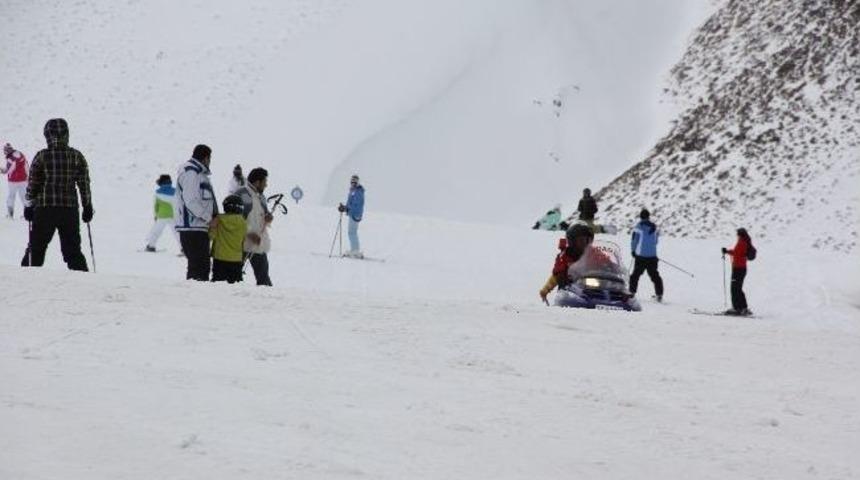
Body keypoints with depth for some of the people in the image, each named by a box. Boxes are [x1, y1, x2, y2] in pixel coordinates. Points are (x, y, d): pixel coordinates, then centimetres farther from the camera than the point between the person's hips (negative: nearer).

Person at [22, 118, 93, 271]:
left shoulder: (41, 157, -5)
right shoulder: (77, 156, 0)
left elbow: (32, 185, -1)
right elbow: (84, 184, 3)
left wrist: (29, 205, 9)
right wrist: (87, 206, 11)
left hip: (45, 209, -2)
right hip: (70, 210, 2)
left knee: (36, 248, 9)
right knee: (73, 250, 10)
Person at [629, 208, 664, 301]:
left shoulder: (638, 227, -7)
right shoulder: (654, 227, 4)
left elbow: (633, 240, -4)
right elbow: (656, 241, 14)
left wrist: (633, 251, 11)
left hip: (640, 255, -3)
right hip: (652, 255, 3)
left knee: (636, 274, 8)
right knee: (654, 275, 10)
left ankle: (632, 292, 5)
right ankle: (659, 294, 6)